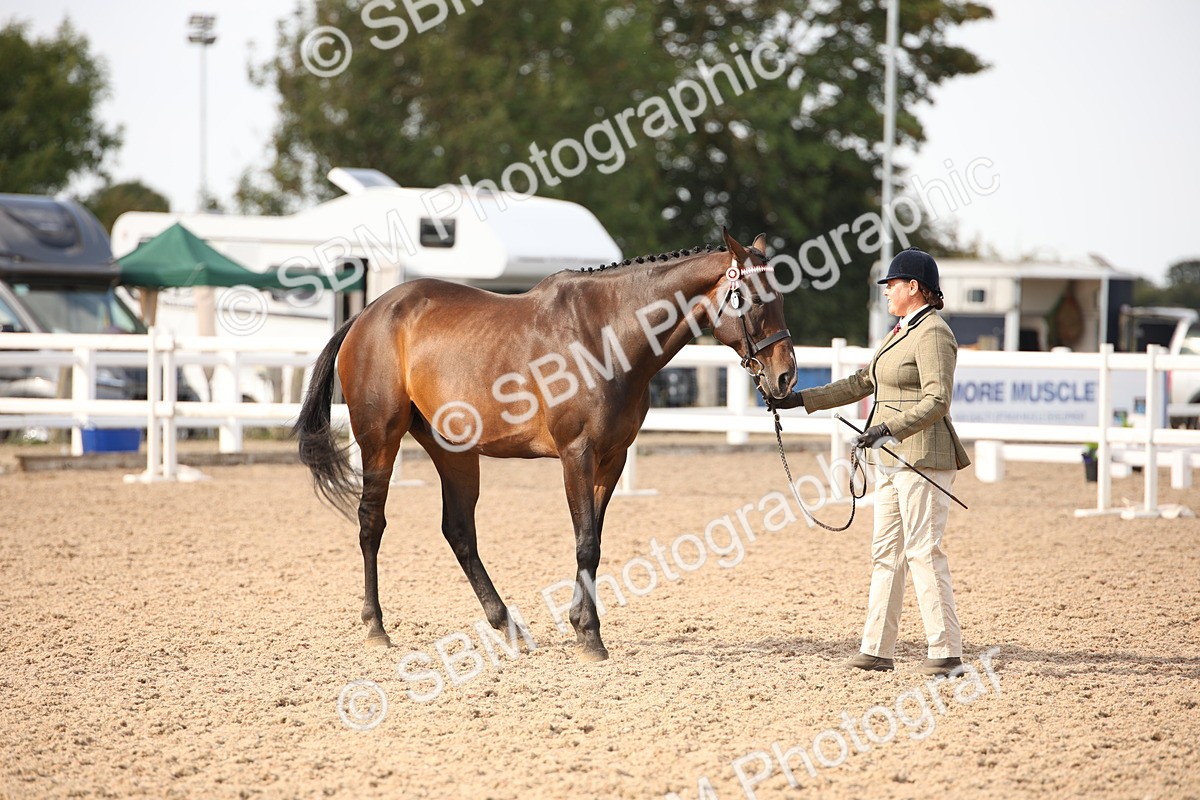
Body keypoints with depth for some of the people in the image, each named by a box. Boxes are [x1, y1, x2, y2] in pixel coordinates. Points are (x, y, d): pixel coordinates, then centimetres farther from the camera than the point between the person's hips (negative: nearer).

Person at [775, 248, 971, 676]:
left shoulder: (933, 334, -13)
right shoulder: (901, 331, 18)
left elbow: (936, 401, -22)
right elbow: (861, 383, 24)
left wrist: (889, 428, -31)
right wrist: (802, 399, 21)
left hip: (922, 456, -10)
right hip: (891, 457, 10)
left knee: (923, 551, -9)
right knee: (886, 551, 10)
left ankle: (946, 651, -4)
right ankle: (877, 649, 13)